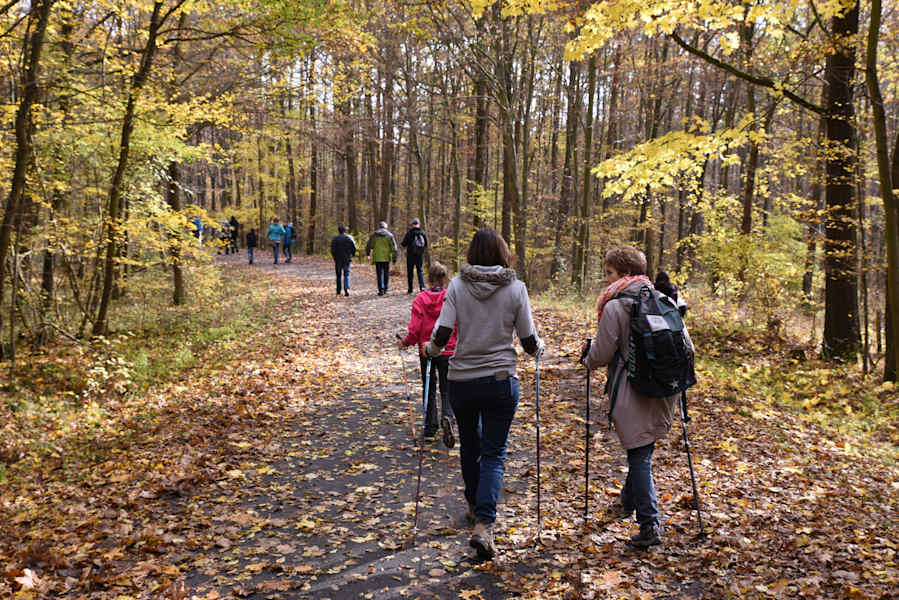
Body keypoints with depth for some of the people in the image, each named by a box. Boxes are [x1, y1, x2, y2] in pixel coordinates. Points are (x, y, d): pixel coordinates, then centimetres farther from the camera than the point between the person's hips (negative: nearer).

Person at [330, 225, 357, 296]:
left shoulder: (335, 239, -3)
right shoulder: (350, 238, 0)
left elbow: (332, 250, -6)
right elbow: (354, 248, -3)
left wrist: (334, 258, 7)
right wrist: (351, 256, 10)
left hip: (338, 260, 0)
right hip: (347, 259, 0)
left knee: (338, 275, 12)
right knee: (346, 275, 5)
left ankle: (338, 291, 16)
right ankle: (347, 289, -16)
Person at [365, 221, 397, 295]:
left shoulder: (374, 235, 1)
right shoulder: (390, 235, 0)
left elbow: (369, 246, 5)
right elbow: (394, 247, -4)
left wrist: (368, 253, 24)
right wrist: (394, 257, 0)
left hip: (377, 258, 0)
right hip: (387, 258, 0)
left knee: (379, 274, 3)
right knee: (386, 273, 14)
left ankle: (381, 290, -5)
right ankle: (385, 289, 19)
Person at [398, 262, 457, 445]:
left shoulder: (420, 300, -6)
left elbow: (415, 329, -9)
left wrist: (404, 342, 8)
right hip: (448, 351, -1)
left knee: (429, 389, 17)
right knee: (447, 389, 9)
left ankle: (430, 427, 22)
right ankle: (447, 416, -19)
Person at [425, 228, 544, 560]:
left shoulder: (457, 284, -4)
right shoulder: (515, 288, -5)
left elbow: (442, 334, -11)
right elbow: (530, 342, -3)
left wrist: (431, 350, 10)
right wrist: (539, 348, 19)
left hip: (461, 380, 2)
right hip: (501, 381, -1)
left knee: (469, 446, 22)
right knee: (494, 454, 6)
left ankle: (475, 506, 42)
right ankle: (484, 524, -8)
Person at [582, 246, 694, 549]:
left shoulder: (614, 306, -11)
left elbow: (602, 353, -10)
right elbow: (686, 347, 9)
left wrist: (588, 361, 12)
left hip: (632, 394, -6)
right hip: (663, 391, 6)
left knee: (639, 457, 0)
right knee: (642, 451, 21)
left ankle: (650, 526, -1)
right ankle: (628, 502, 40)